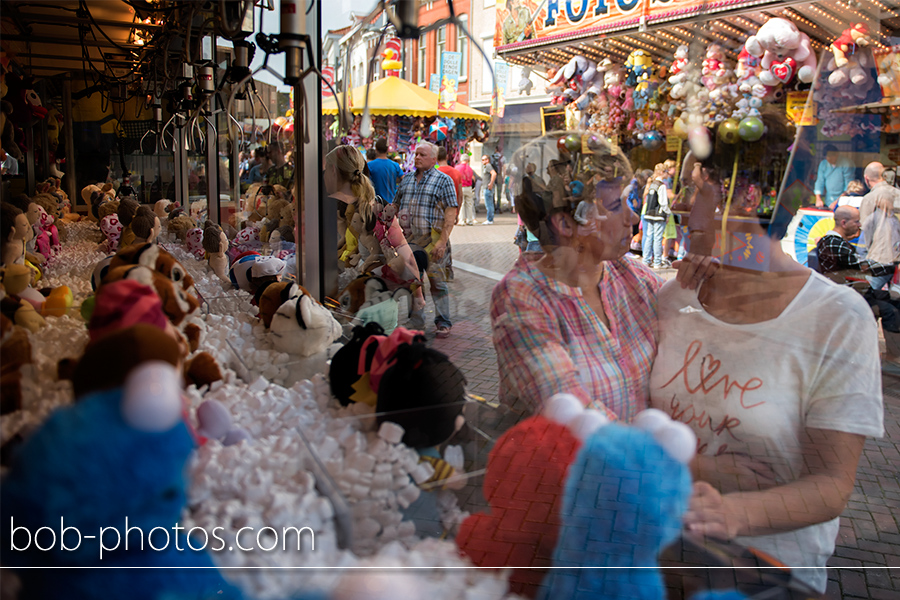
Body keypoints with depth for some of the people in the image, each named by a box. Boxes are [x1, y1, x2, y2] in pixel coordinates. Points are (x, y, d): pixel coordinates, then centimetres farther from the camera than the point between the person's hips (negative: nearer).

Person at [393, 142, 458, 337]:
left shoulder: (443, 180, -2)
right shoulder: (406, 179, 14)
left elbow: (451, 212, -9)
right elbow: (395, 206, 20)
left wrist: (442, 241, -18)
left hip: (432, 240, -5)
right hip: (409, 240, 5)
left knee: (437, 282, 1)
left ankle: (443, 323, 12)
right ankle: (416, 325, 18)